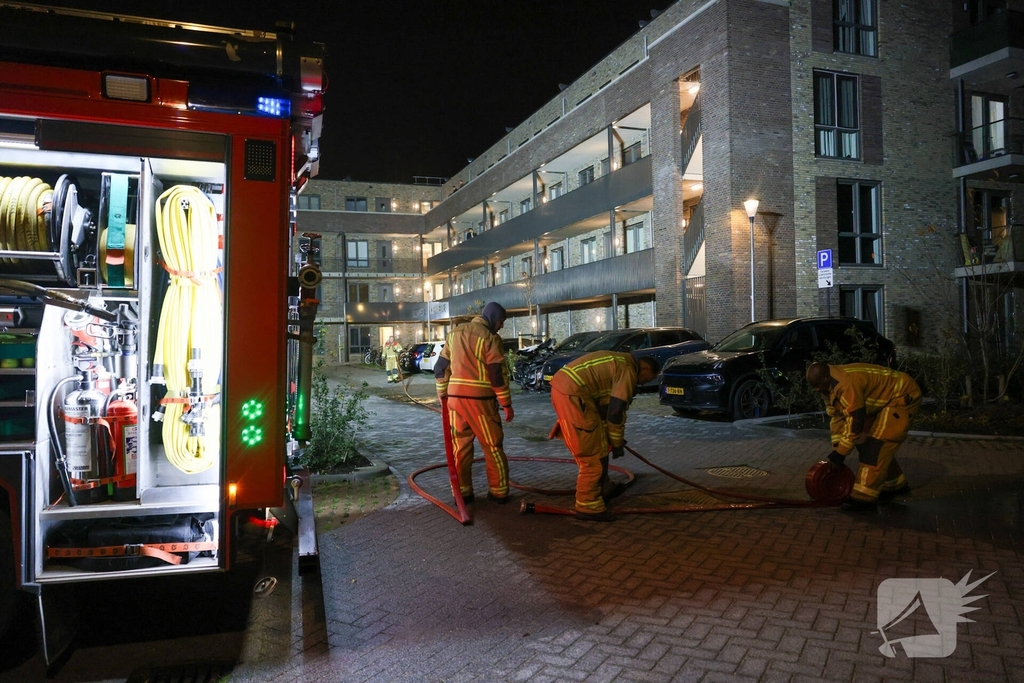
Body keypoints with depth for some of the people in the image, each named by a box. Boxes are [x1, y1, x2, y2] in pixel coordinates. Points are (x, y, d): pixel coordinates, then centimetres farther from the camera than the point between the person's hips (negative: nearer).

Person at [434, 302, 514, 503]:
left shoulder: (454, 333, 12)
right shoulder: (490, 338, -8)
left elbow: (441, 367, 14)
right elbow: (498, 374, -11)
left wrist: (442, 393, 21)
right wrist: (507, 404, -4)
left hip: (455, 397, 5)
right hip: (480, 400, -5)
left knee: (460, 446, 12)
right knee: (492, 447, 6)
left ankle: (462, 491, 15)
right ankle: (499, 492, 12)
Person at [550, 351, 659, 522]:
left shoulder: (620, 363, 26)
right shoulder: (628, 371, -4)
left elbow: (606, 406, 30)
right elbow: (615, 411, -7)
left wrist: (615, 438, 32)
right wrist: (617, 443, 5)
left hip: (562, 385, 10)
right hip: (572, 392, -10)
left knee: (597, 445, 22)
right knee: (593, 452, -3)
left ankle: (602, 488, 35)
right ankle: (588, 506, 2)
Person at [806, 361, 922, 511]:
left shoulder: (848, 383, -34)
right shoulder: (831, 386, -3)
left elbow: (855, 421, -30)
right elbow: (837, 417, 4)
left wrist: (840, 453, -22)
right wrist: (835, 449, 1)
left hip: (904, 396, -10)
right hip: (885, 399, 10)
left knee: (877, 443, -16)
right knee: (866, 442, 12)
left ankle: (864, 497, -14)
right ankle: (896, 484, 28)